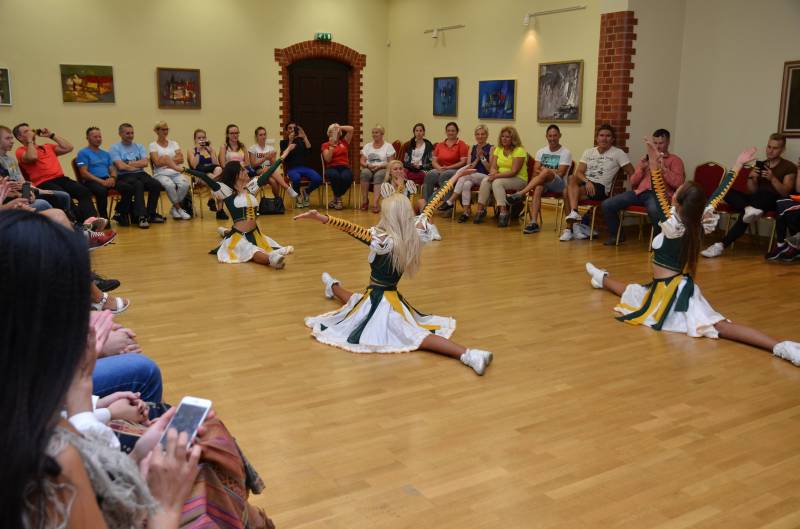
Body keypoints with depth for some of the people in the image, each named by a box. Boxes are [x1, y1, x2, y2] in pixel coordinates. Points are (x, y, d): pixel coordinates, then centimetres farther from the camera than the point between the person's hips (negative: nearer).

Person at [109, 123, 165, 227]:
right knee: (138, 185, -37)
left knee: (156, 184, -25)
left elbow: (145, 162, 2)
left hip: (140, 174, 5)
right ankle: (141, 216, -38)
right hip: (124, 177, -4)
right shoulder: (115, 148, 5)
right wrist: (137, 165, 2)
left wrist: (128, 163, -3)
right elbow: (121, 166, -10)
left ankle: (150, 214, -14)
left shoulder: (139, 147, 19)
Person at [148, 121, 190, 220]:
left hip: (175, 172, 3)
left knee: (184, 184, -31)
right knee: (170, 185, -37)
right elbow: (157, 162, -6)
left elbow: (181, 159, 5)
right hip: (161, 174, -3)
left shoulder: (174, 143, 18)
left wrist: (167, 160, -5)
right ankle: (179, 209, -15)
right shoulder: (153, 145, 8)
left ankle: (174, 209, -10)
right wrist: (173, 160, -2)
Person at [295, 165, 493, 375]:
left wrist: (322, 218, -48)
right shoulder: (417, 233, -6)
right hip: (392, 297, 8)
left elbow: (352, 228, -39)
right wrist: (455, 176, 13)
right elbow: (433, 204, 3)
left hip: (378, 299, -8)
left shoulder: (382, 240, -25)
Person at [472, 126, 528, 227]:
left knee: (497, 182, -33)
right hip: (500, 177, 6)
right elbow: (493, 167, 5)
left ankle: (503, 213, -32)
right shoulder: (498, 149, 11)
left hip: (518, 179, -6)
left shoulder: (519, 150, -11)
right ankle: (480, 210, -16)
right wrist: (493, 173, -19)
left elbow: (514, 172, -19)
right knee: (485, 181, -23)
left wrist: (497, 175, -26)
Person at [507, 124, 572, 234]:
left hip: (559, 185, -3)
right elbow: (535, 171, 6)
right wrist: (548, 171, -12)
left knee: (545, 172, -35)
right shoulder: (541, 151, 15)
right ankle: (533, 222, -43)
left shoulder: (565, 153, 1)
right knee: (538, 188, -34)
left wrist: (543, 169, -1)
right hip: (543, 183, 4)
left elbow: (560, 173, -7)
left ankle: (520, 194, -37)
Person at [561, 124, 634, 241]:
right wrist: (587, 181, -16)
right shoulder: (588, 152, 16)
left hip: (601, 187, -4)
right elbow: (579, 172, 4)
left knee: (570, 192, -27)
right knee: (572, 179, -31)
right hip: (585, 183, 4)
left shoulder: (618, 153, 5)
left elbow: (631, 173, 2)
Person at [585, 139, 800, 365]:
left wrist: (655, 164, -41)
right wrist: (738, 164, 16)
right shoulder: (701, 223, -4)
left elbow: (660, 194, -32)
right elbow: (720, 192, 5)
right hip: (682, 286, 6)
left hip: (670, 292, -6)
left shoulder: (673, 227, -21)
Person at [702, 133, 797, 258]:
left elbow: (784, 193, -5)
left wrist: (772, 178, -19)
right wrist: (751, 178, -7)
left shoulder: (789, 167, 5)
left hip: (775, 202, -5)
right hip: (757, 200, 5)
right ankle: (749, 209, -49)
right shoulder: (760, 165, 18)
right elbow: (752, 192, 13)